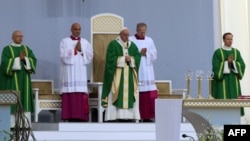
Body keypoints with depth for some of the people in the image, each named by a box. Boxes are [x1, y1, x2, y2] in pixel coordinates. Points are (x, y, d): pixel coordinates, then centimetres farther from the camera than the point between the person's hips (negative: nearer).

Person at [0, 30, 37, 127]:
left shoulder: (27, 49, 12)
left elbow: (33, 60, 0)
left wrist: (25, 58, -19)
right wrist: (19, 58, -21)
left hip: (24, 79, 4)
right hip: (12, 79, -4)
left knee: (25, 100, -1)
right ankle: (11, 125, -7)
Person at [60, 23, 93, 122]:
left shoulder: (85, 42, 14)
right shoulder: (65, 42, 6)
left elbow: (89, 56, 5)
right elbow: (64, 56, -6)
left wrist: (81, 50, -9)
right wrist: (75, 49, -10)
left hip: (81, 72, 3)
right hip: (69, 72, -2)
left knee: (81, 96, -6)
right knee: (70, 95, -9)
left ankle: (81, 116, -6)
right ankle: (71, 117, -9)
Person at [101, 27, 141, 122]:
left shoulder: (132, 45, 14)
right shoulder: (113, 44, -1)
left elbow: (138, 57, 7)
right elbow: (111, 58, -11)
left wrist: (131, 59, -12)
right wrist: (124, 59, -12)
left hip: (129, 74, 5)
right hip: (117, 74, -5)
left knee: (129, 95, 1)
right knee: (116, 95, -10)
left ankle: (128, 116, 2)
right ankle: (114, 116, -11)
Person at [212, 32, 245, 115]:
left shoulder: (236, 52, 9)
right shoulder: (217, 52, -4)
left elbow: (242, 65, -2)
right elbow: (216, 66, -13)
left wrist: (232, 62, -19)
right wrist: (227, 62, -21)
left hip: (233, 81, 4)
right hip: (222, 80, -4)